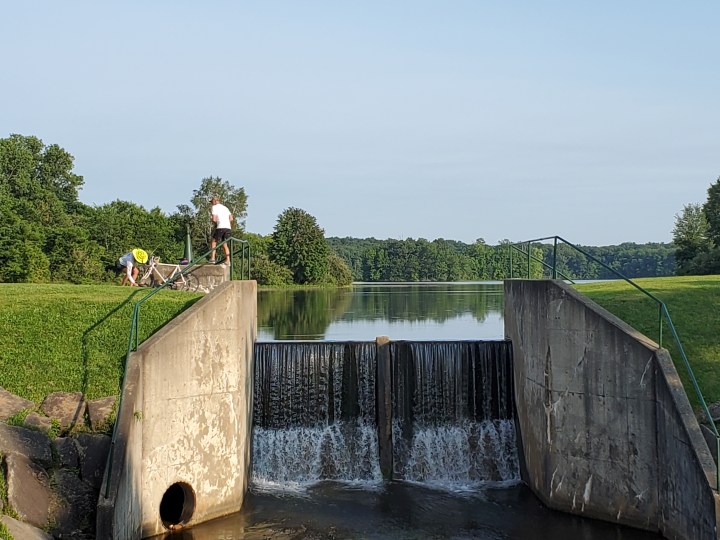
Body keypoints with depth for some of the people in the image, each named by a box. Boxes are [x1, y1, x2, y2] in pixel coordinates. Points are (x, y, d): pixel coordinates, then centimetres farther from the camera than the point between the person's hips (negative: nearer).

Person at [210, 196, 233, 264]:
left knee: (213, 242, 6)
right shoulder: (225, 207, 24)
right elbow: (231, 218, 15)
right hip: (228, 227, 6)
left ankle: (212, 258, -5)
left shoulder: (214, 207, 4)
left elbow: (214, 219, -6)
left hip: (220, 227, -6)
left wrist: (215, 223, 14)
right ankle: (228, 260, 2)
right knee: (225, 244, 12)